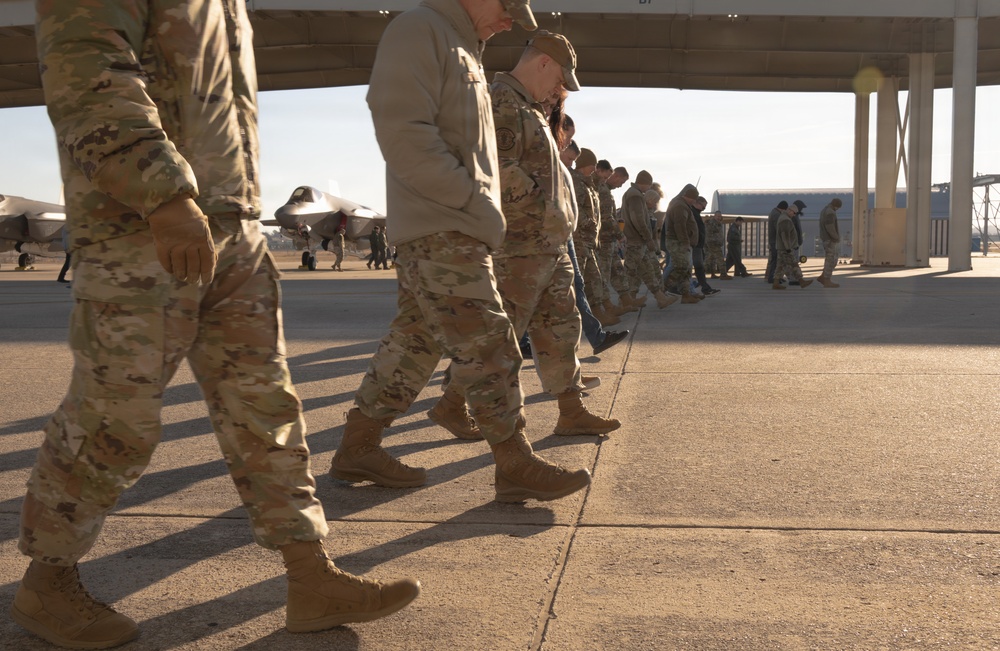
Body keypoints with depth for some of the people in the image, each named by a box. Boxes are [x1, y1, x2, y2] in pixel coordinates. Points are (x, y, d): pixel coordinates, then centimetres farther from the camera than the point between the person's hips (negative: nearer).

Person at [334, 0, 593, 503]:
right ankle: (516, 465, 1)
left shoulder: (462, 47, 23)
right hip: (441, 230, -10)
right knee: (488, 347, -7)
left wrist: (484, 208, 11)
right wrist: (476, 201, -17)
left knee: (414, 341, 12)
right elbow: (403, 133, -19)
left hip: (456, 228, 10)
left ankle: (358, 448, 20)